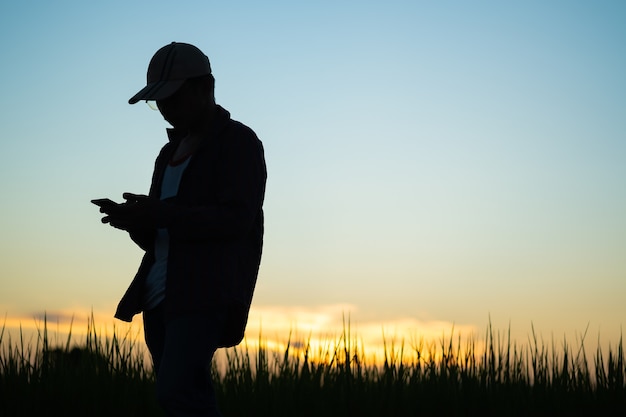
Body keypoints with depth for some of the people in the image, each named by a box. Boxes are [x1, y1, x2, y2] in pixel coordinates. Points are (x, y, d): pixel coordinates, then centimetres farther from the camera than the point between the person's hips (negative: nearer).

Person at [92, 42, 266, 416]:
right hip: (161, 294, 8)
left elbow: (237, 220, -14)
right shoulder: (172, 152, 22)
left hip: (206, 292, -7)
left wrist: (160, 213, -21)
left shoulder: (239, 142, -1)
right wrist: (134, 220, -2)